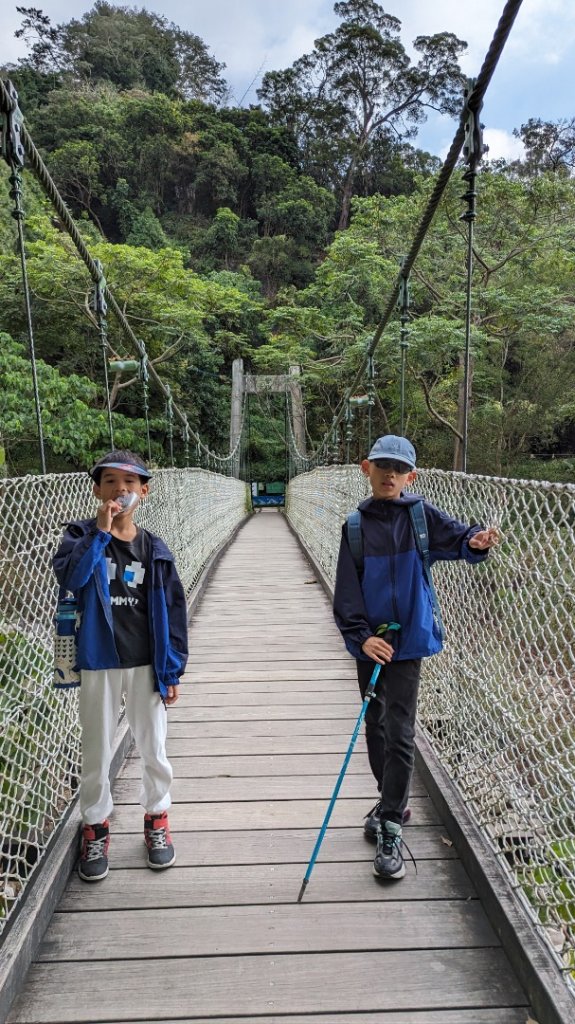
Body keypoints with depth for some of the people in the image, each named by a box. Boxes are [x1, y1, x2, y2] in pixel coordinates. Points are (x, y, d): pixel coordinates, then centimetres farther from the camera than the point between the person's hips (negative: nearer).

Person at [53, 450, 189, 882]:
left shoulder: (154, 548, -2)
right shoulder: (82, 535, -5)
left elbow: (171, 609, 0)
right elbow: (69, 576, -27)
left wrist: (172, 669, -2)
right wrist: (101, 532, -28)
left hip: (147, 664, 1)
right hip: (99, 663, -1)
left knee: (154, 749, 13)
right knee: (97, 752, 14)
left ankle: (157, 819, 36)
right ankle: (95, 828, 35)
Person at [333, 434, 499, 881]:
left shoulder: (421, 515, -4)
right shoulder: (356, 525, 0)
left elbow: (457, 537, -15)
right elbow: (347, 590, -3)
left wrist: (477, 541, -38)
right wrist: (361, 635, -13)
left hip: (407, 640, -3)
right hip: (369, 642, 4)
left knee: (399, 734, -2)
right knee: (375, 727, 17)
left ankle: (391, 833, 11)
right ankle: (392, 802, 39)